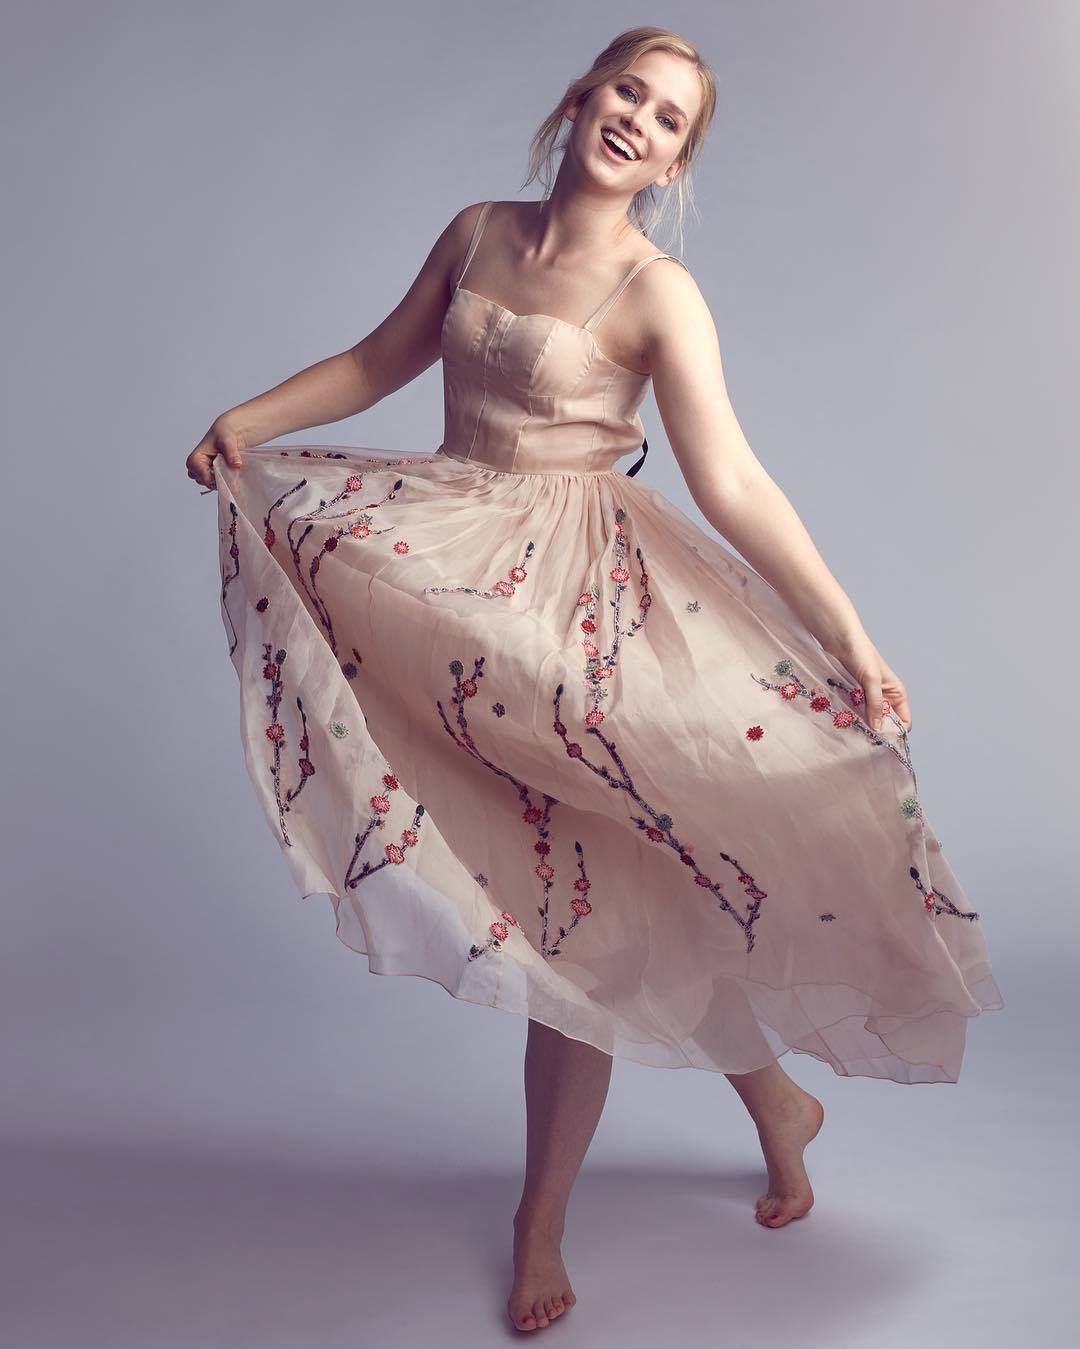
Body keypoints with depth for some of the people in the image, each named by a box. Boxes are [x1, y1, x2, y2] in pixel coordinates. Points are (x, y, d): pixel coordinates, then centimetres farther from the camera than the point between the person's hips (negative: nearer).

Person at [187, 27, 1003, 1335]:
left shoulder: (658, 292, -9)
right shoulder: (478, 231, 9)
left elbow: (733, 483, -14)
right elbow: (382, 359, 18)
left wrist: (851, 641, -20)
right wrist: (246, 419, 7)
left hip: (578, 599, -5)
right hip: (458, 575, 5)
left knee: (577, 903, 1)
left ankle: (542, 1219, 22)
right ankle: (773, 1099, 27)